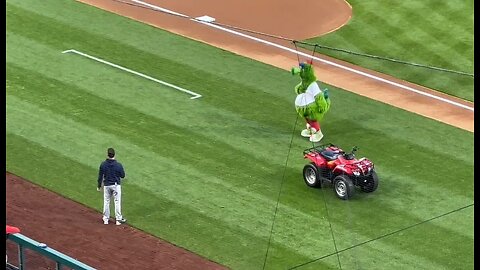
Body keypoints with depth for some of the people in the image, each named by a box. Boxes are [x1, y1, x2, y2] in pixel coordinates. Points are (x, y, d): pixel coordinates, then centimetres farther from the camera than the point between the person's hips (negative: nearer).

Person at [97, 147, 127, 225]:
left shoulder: (103, 164, -12)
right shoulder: (118, 165, -17)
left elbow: (100, 176, -4)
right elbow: (123, 176, -7)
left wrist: (99, 186, 8)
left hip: (106, 185, 2)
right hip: (116, 185, -2)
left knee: (106, 201, 14)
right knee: (117, 201, 8)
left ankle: (106, 219, 20)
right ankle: (118, 219, 12)